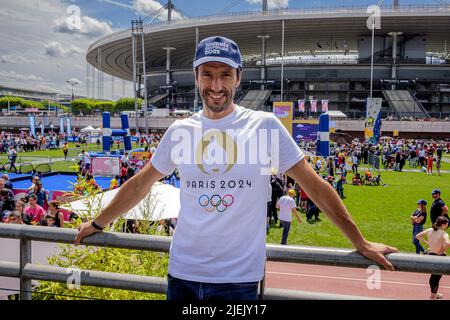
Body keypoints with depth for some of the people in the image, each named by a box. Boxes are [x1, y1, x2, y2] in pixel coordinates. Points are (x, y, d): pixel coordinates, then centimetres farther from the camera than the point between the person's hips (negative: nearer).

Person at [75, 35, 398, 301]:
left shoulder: (265, 126, -7)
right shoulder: (180, 131, 1)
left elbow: (315, 186, -3)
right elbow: (140, 184, 13)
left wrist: (360, 242, -1)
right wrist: (98, 223, 19)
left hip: (239, 278, -2)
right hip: (181, 273, 3)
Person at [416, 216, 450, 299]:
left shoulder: (429, 230, -1)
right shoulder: (443, 233, -19)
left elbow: (418, 236, 4)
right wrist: (443, 249, -20)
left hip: (430, 255, 6)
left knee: (433, 275, 24)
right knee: (437, 276, 8)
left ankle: (433, 293, 39)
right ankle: (433, 296, 16)